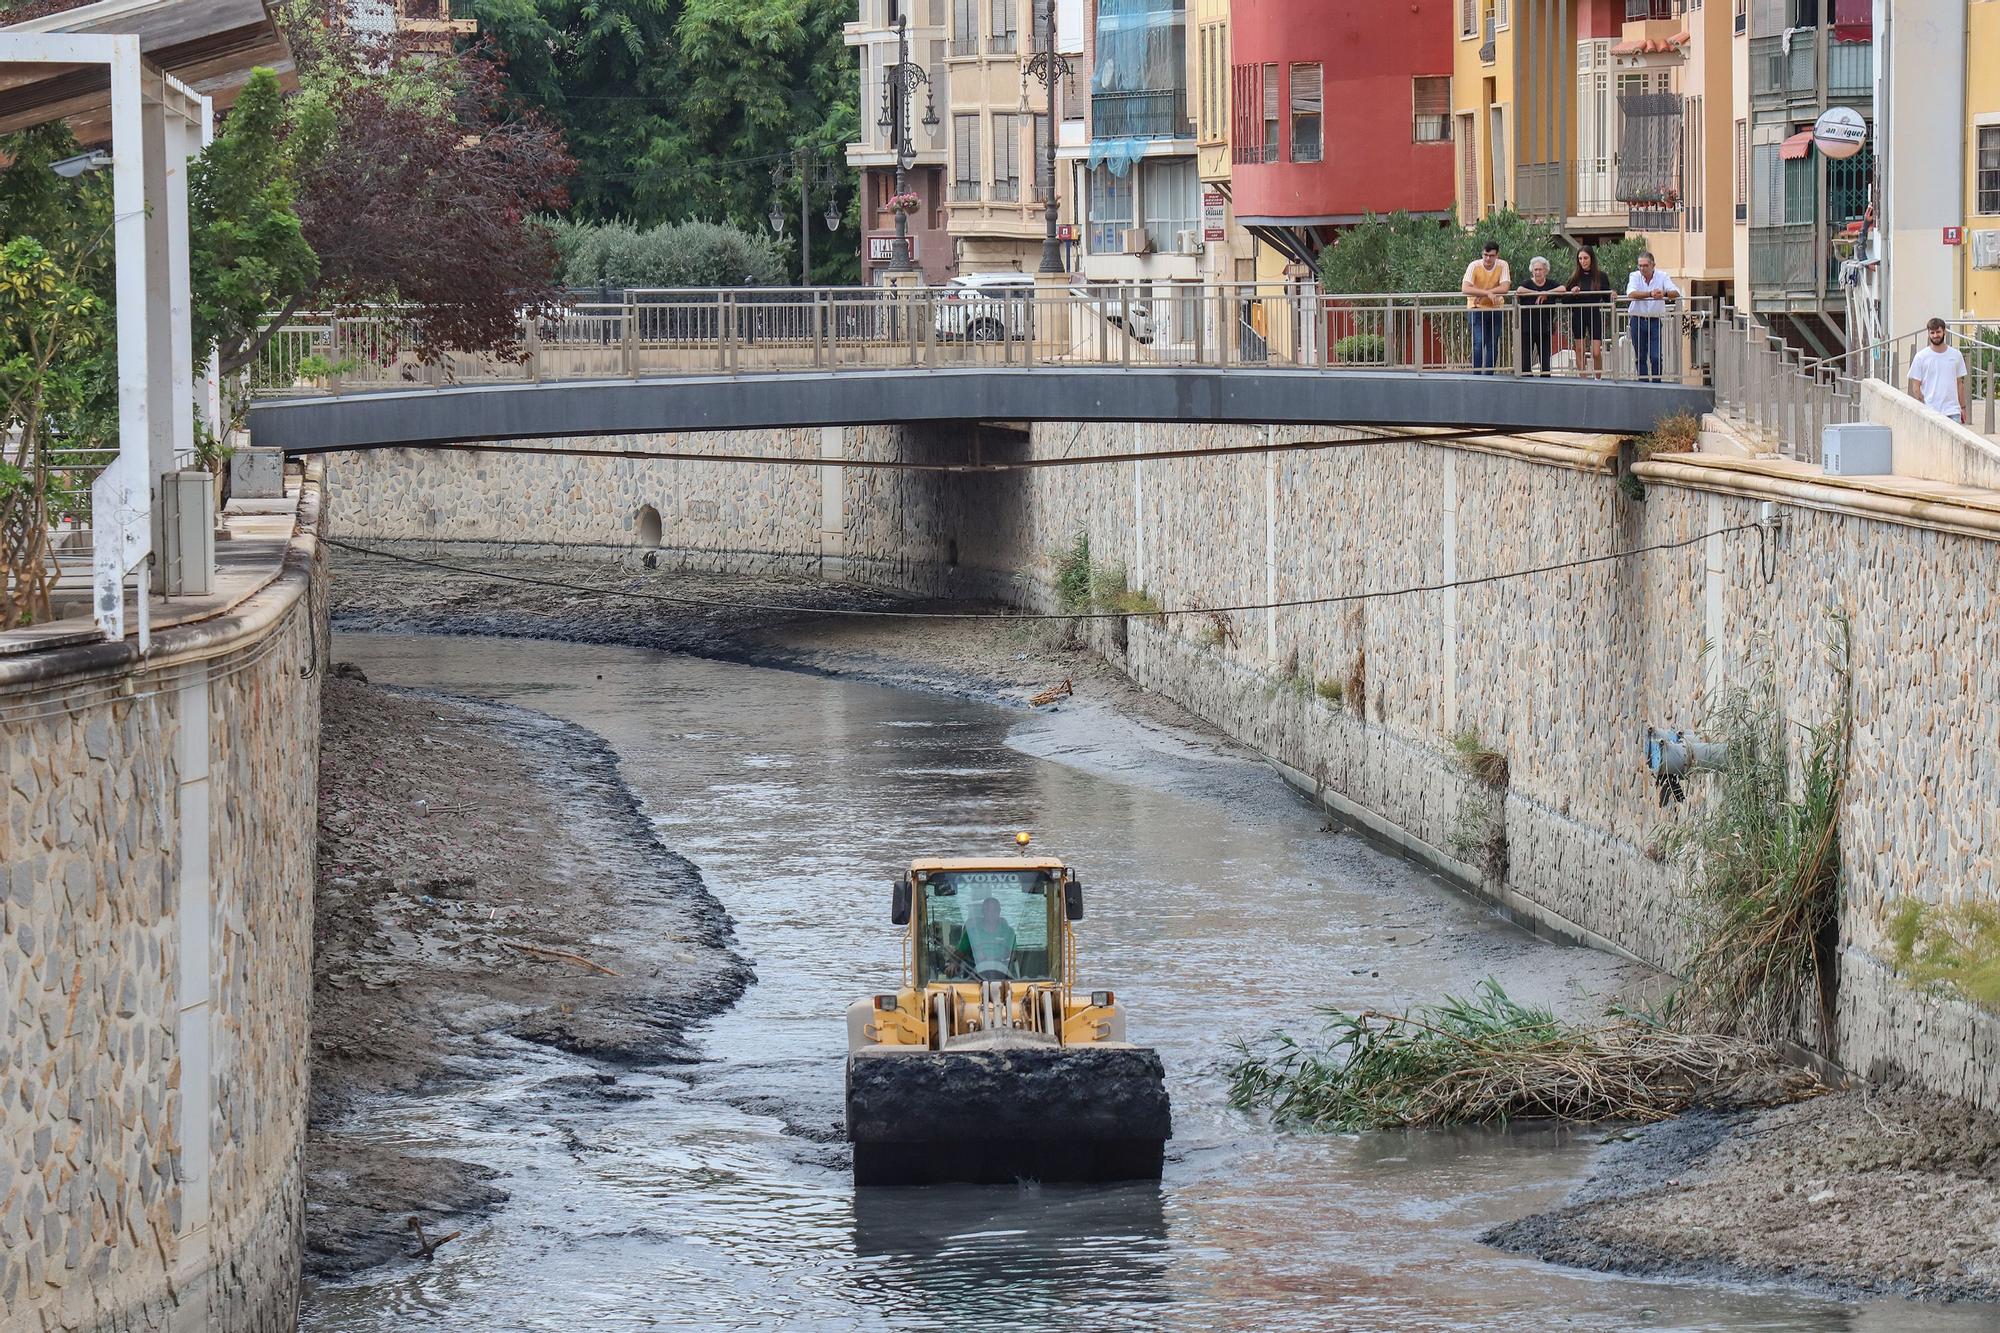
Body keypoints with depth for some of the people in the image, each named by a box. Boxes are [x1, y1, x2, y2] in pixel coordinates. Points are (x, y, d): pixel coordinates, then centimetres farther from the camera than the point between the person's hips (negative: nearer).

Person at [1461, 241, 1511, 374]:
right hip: (1477, 309, -3)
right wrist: (1488, 293, -32)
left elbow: (1504, 288, -20)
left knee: (1493, 346, 6)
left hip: (1495, 309, 3)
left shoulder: (1502, 265, -9)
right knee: (1479, 343, -14)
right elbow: (1465, 288, -26)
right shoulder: (1474, 266, -14)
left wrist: (1481, 294, -24)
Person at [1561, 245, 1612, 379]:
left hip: (1595, 315, -2)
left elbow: (1607, 300, 4)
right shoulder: (1574, 276, 2)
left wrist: (1612, 297, -18)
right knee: (1580, 350, 5)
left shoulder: (1601, 276, -1)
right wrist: (1572, 292, -15)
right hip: (1578, 316, 2)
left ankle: (1598, 378, 10)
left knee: (1596, 352, -6)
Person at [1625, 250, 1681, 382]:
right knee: (1640, 357, 6)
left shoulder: (1662, 277, -1)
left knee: (1656, 357, -7)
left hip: (1655, 321, -1)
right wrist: (1651, 294, -34)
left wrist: (1664, 293, -34)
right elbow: (1631, 293, -21)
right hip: (1638, 320, 1)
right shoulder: (1635, 276, -2)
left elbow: (1676, 293, -12)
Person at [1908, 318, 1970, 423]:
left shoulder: (1955, 355, 8)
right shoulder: (1921, 357, 0)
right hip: (1930, 412, -2)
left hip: (1953, 411, 2)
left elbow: (1959, 383, 14)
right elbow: (1916, 387, 0)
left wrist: (1962, 407, 12)